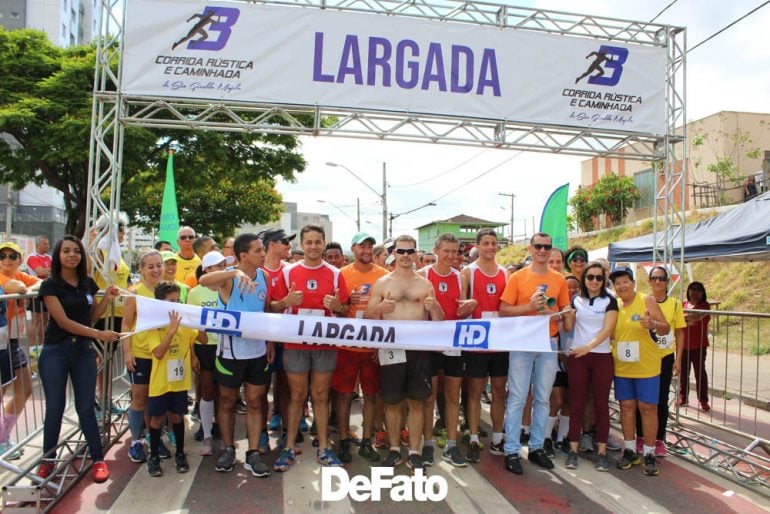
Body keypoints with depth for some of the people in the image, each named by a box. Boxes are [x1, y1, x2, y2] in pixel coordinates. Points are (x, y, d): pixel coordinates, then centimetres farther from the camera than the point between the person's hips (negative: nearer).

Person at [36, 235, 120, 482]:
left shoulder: (88, 283, 5)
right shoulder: (50, 285, -8)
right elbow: (63, 321, -16)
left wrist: (107, 299, -4)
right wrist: (99, 334, -23)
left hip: (83, 350, 3)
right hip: (55, 351, -3)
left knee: (85, 407, 4)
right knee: (55, 407, 4)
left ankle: (98, 459, 11)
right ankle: (48, 460, 22)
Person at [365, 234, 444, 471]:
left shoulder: (425, 284, 8)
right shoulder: (382, 283, 4)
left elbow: (438, 321, 9)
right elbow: (367, 317, 2)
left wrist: (435, 308, -13)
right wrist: (379, 308, -18)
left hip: (419, 347, 1)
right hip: (391, 347, -1)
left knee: (417, 402, 6)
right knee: (392, 402, 6)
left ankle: (414, 452, 17)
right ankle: (394, 449, 22)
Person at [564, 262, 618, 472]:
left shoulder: (609, 301, -1)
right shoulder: (576, 300, 6)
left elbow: (608, 329, -12)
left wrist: (589, 346, -27)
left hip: (602, 357, -1)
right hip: (577, 357, 1)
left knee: (601, 405, 4)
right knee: (576, 404, 4)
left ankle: (602, 452, 12)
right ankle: (573, 450, 9)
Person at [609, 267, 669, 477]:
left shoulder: (647, 301, -5)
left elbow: (666, 328, -7)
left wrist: (653, 324, -26)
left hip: (646, 365, -3)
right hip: (622, 366, 3)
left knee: (648, 407, 2)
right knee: (626, 406, 9)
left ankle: (649, 454, 13)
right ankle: (630, 450, 21)